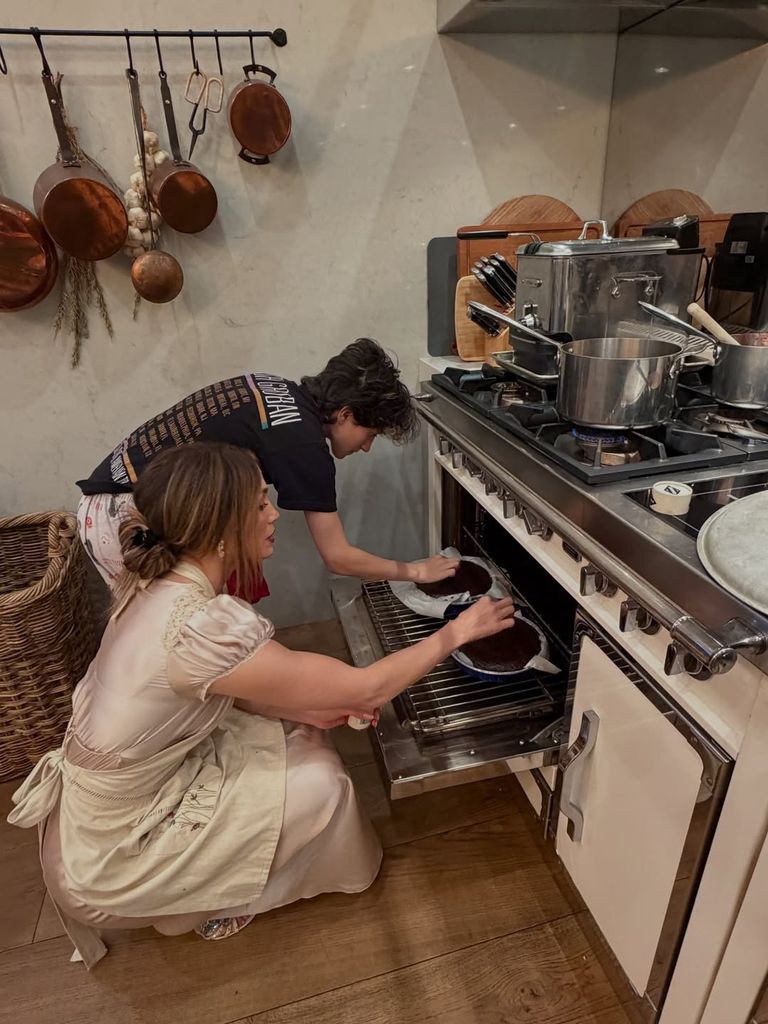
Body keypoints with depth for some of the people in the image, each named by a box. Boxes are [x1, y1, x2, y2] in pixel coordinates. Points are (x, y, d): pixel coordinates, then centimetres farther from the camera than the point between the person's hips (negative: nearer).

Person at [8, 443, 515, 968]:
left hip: (97, 805, 7)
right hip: (105, 862, -7)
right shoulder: (201, 627, -36)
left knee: (301, 731, 5)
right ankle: (218, 904, 19)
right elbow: (367, 689, -28)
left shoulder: (158, 587, -9)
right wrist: (457, 631, -15)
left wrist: (310, 711, -8)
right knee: (322, 784, -7)